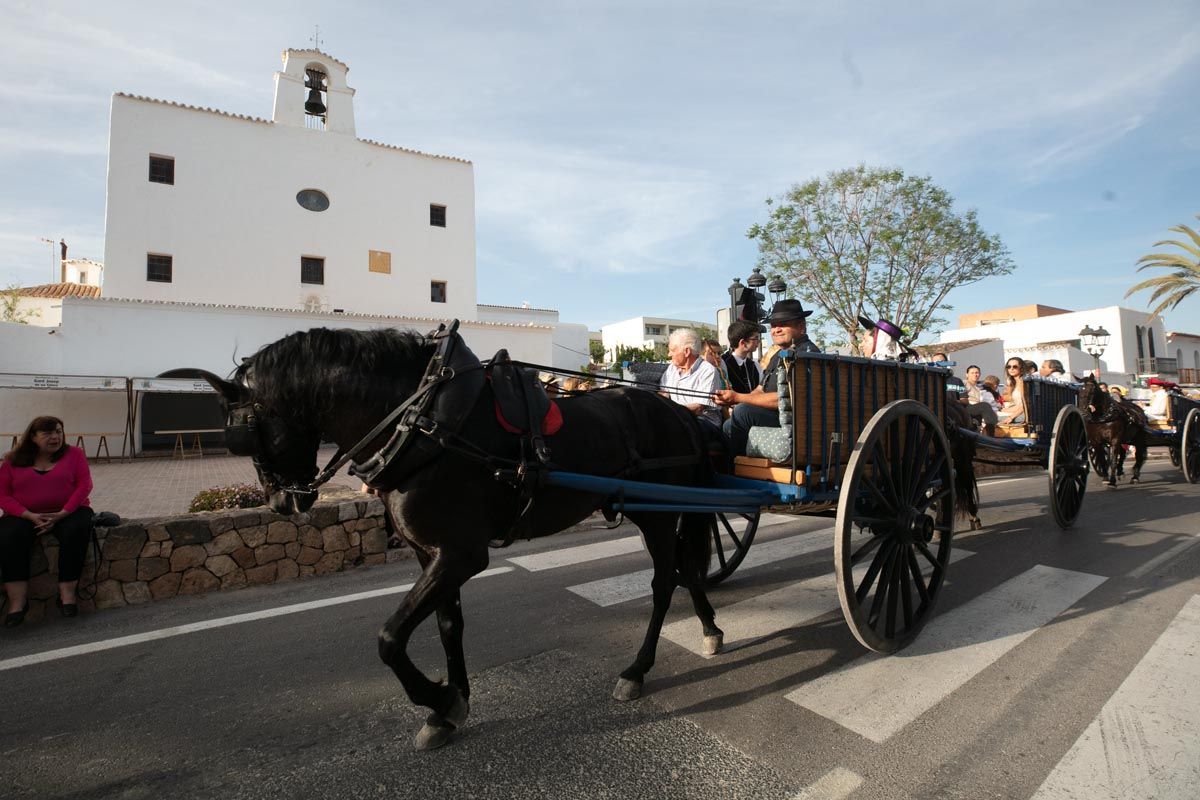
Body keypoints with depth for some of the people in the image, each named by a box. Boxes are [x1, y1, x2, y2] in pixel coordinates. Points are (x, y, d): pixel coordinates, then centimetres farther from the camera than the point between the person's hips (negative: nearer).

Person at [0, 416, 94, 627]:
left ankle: (67, 592, -23)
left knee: (76, 532, -33)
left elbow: (84, 485, -6)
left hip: (68, 512, -1)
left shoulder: (74, 454, 2)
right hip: (26, 515, 2)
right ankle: (18, 600, -24)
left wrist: (62, 514, -18)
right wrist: (29, 515, -17)